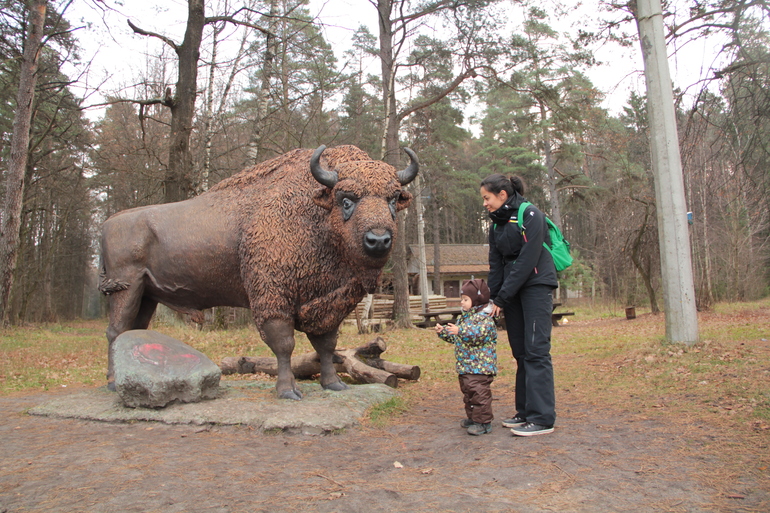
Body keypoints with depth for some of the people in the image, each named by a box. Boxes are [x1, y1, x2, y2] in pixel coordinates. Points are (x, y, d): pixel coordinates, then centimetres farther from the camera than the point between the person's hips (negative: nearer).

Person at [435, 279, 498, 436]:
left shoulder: (484, 317, -13)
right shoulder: (464, 317, 17)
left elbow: (480, 333, -30)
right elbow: (455, 337, 25)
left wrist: (461, 331, -37)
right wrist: (443, 332, 11)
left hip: (480, 365, -10)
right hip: (465, 365, 10)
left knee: (479, 392, -9)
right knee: (468, 392, 18)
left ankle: (484, 422, -1)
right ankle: (472, 417, 30)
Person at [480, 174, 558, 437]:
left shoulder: (530, 215, -12)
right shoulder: (497, 223, 11)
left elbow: (527, 261, -17)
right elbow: (496, 263, 10)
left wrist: (502, 298, -17)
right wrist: (493, 298, 0)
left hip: (536, 286, -7)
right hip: (513, 291, 7)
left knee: (536, 351, -9)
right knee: (520, 351, 8)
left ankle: (542, 418, -6)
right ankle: (525, 412, 16)